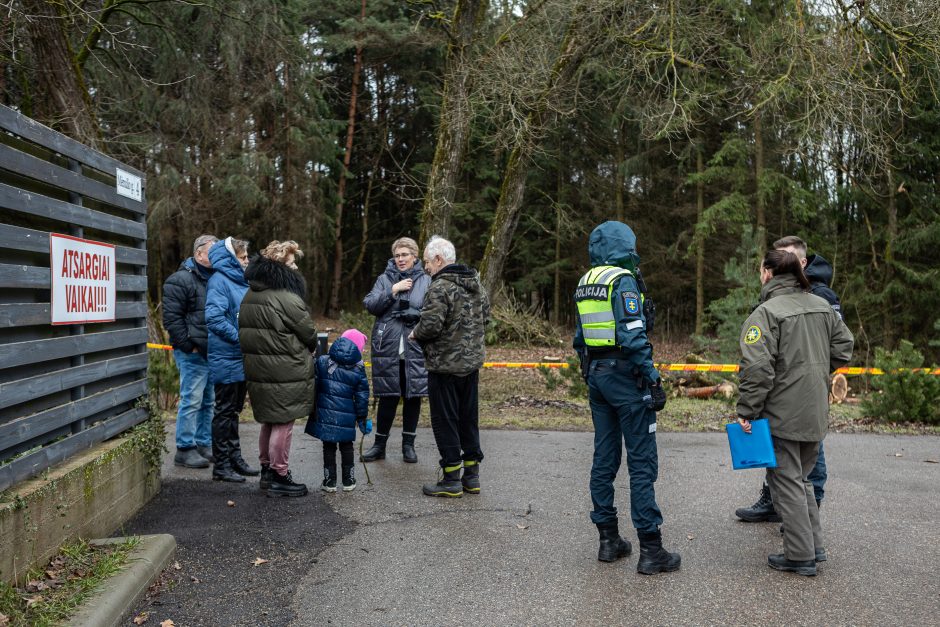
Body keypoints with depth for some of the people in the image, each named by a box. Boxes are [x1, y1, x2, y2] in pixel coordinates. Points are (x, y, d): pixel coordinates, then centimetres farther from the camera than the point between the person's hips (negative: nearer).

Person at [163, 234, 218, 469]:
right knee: (192, 400, -6)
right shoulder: (181, 280, -10)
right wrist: (189, 345, -18)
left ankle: (204, 444, 22)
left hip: (213, 352, 8)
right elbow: (172, 318, -15)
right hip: (193, 353, -8)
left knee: (209, 401, 13)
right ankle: (185, 449, 2)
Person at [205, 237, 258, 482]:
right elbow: (214, 317, -22)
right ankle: (221, 466, 7)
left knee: (234, 411, 16)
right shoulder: (219, 281, -13)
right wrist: (240, 338, -20)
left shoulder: (240, 281, 14)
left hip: (241, 359, 9)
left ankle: (235, 459, 25)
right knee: (224, 411, -1)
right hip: (226, 358, -9)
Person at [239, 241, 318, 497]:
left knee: (269, 420, 20)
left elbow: (245, 331, 15)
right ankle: (279, 477, 8)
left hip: (257, 368, 9)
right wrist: (311, 349, 11)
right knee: (283, 423, 1)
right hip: (286, 372, -9)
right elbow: (308, 332, -9)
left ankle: (267, 470, 30)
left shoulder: (249, 295, 9)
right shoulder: (287, 299, -19)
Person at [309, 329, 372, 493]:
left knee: (328, 447, 10)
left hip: (325, 415, 0)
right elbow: (362, 397, 1)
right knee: (346, 447, 14)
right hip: (346, 417, 0)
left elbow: (314, 386, -1)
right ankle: (348, 481, 20)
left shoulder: (322, 362, -3)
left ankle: (329, 481, 13)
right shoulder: (358, 370, -3)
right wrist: (363, 419, 11)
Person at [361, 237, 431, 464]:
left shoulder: (426, 281, 4)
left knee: (413, 396, 7)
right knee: (387, 397, 4)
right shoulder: (384, 279, 8)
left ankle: (408, 445, 20)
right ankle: (379, 445, 16)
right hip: (387, 348, 0)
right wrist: (394, 290, -12)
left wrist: (415, 314, -15)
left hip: (415, 349, 0)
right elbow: (370, 305, -5)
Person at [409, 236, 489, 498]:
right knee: (469, 419, 15)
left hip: (445, 366, -8)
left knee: (445, 422, 2)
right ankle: (471, 475, 23)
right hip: (472, 362, 8)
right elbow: (485, 317, 17)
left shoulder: (440, 287, -18)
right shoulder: (476, 284, 9)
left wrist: (415, 334, -5)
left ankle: (451, 479, 8)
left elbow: (430, 325, -25)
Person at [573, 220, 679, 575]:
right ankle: (650, 550, 1)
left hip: (596, 374, 8)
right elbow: (632, 336, -21)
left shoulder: (585, 283, 12)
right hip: (625, 375, -8)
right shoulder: (622, 280, -13)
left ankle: (608, 540, 19)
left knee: (604, 459, 12)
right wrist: (653, 380, -17)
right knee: (642, 463, -3)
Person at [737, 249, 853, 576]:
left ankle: (800, 556, 9)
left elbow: (757, 367, -22)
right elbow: (844, 345, 15)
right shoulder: (822, 306, 8)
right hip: (816, 413, 7)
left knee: (787, 481, 4)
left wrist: (747, 411, -16)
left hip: (782, 414, -7)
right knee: (801, 478, 21)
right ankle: (814, 546, 24)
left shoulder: (766, 313, -16)